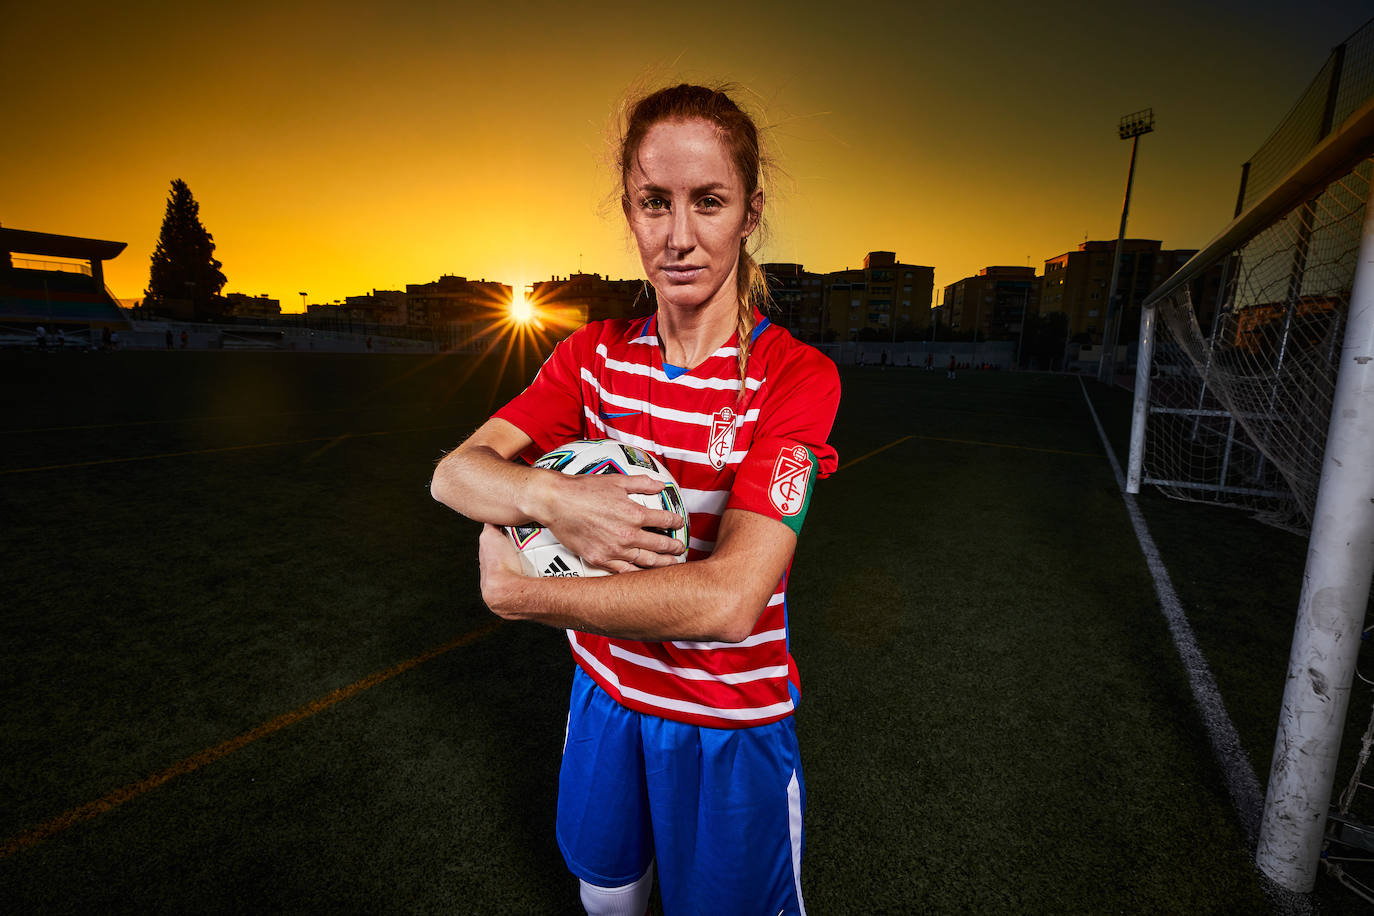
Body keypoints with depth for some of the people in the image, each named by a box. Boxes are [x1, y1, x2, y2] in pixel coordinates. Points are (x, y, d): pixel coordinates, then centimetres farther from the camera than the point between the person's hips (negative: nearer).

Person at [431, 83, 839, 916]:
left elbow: (726, 601, -31)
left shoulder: (795, 375, -21)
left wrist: (514, 591, -24)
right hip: (606, 688, 5)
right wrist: (551, 498, -32)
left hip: (730, 722, -4)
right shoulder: (596, 355, -5)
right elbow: (454, 473, -10)